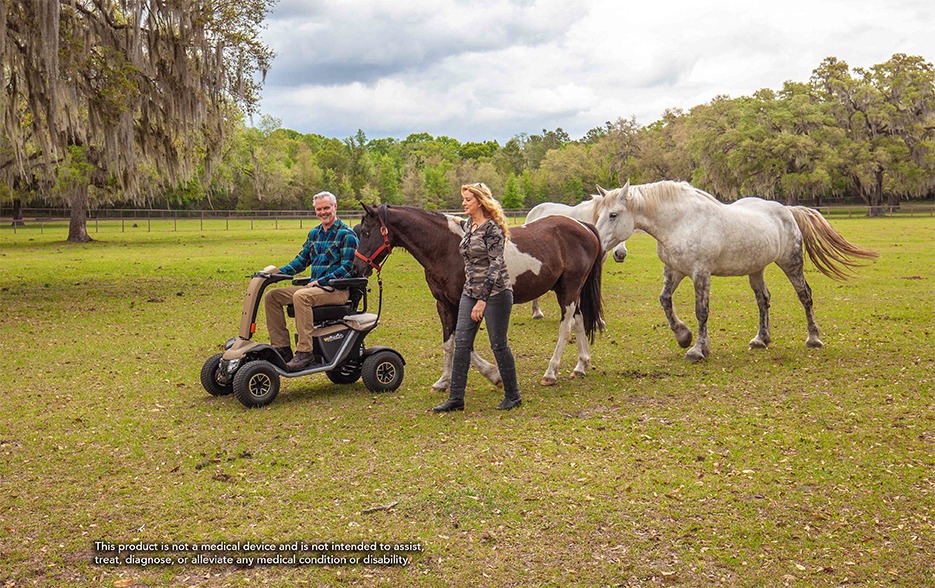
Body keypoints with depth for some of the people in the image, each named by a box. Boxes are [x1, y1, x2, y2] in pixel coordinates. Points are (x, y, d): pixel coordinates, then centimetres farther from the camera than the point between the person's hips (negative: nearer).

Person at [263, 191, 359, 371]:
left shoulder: (347, 235, -6)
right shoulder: (314, 233, 17)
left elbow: (347, 267, -13)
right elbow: (302, 260, 21)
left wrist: (321, 281, -20)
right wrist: (279, 272, 5)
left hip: (337, 290, -8)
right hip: (315, 287, 8)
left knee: (301, 296, -35)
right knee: (272, 295, -3)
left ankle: (305, 352, -34)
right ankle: (282, 347, -4)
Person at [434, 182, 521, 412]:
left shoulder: (492, 228, -15)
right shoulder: (468, 225, 9)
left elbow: (495, 266, -21)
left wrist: (482, 300, -24)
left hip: (495, 293, -8)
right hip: (470, 292, 8)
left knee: (499, 345, 1)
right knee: (461, 343, 2)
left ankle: (513, 396, 16)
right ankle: (456, 398, 6)